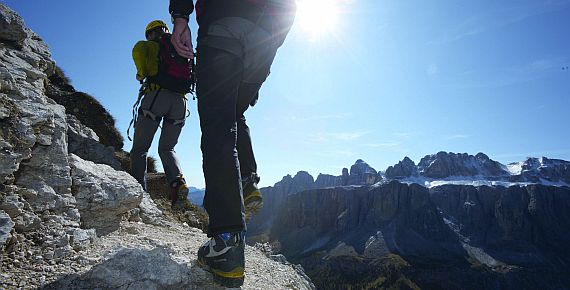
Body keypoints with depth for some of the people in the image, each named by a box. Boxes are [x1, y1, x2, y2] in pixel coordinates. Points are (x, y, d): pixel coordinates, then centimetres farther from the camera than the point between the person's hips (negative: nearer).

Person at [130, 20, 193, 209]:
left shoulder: (150, 45, 15)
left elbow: (138, 49, -8)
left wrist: (141, 73, 4)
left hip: (156, 95, -4)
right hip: (180, 101, 4)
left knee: (140, 149, 3)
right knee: (167, 148, 14)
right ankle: (177, 182, -12)